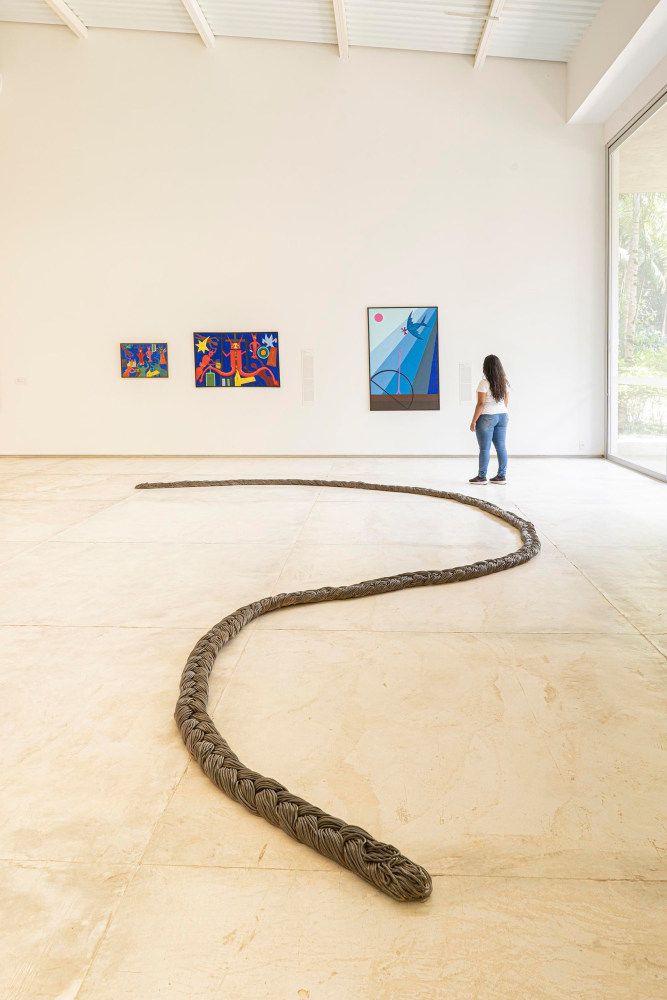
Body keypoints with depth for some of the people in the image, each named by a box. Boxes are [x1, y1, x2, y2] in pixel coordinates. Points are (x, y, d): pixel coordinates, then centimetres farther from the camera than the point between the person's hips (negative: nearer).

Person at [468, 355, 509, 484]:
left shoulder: (484, 383, -14)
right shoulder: (504, 382, 6)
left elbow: (481, 404, -16)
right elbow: (505, 402, 12)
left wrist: (474, 421, -11)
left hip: (487, 417, -7)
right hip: (502, 416, 7)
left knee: (484, 448, -1)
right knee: (501, 447, 8)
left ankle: (481, 477, 4)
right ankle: (501, 476, 11)